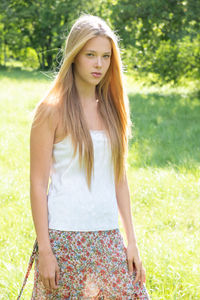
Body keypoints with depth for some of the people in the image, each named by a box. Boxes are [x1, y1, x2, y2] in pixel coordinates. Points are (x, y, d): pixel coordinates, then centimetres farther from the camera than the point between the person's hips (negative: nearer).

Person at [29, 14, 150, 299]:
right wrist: (44, 250, -12)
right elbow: (38, 183, -8)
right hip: (65, 239, -5)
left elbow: (119, 178, 13)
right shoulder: (52, 110, -6)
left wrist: (131, 241, 8)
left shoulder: (112, 108, 10)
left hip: (108, 239, 5)